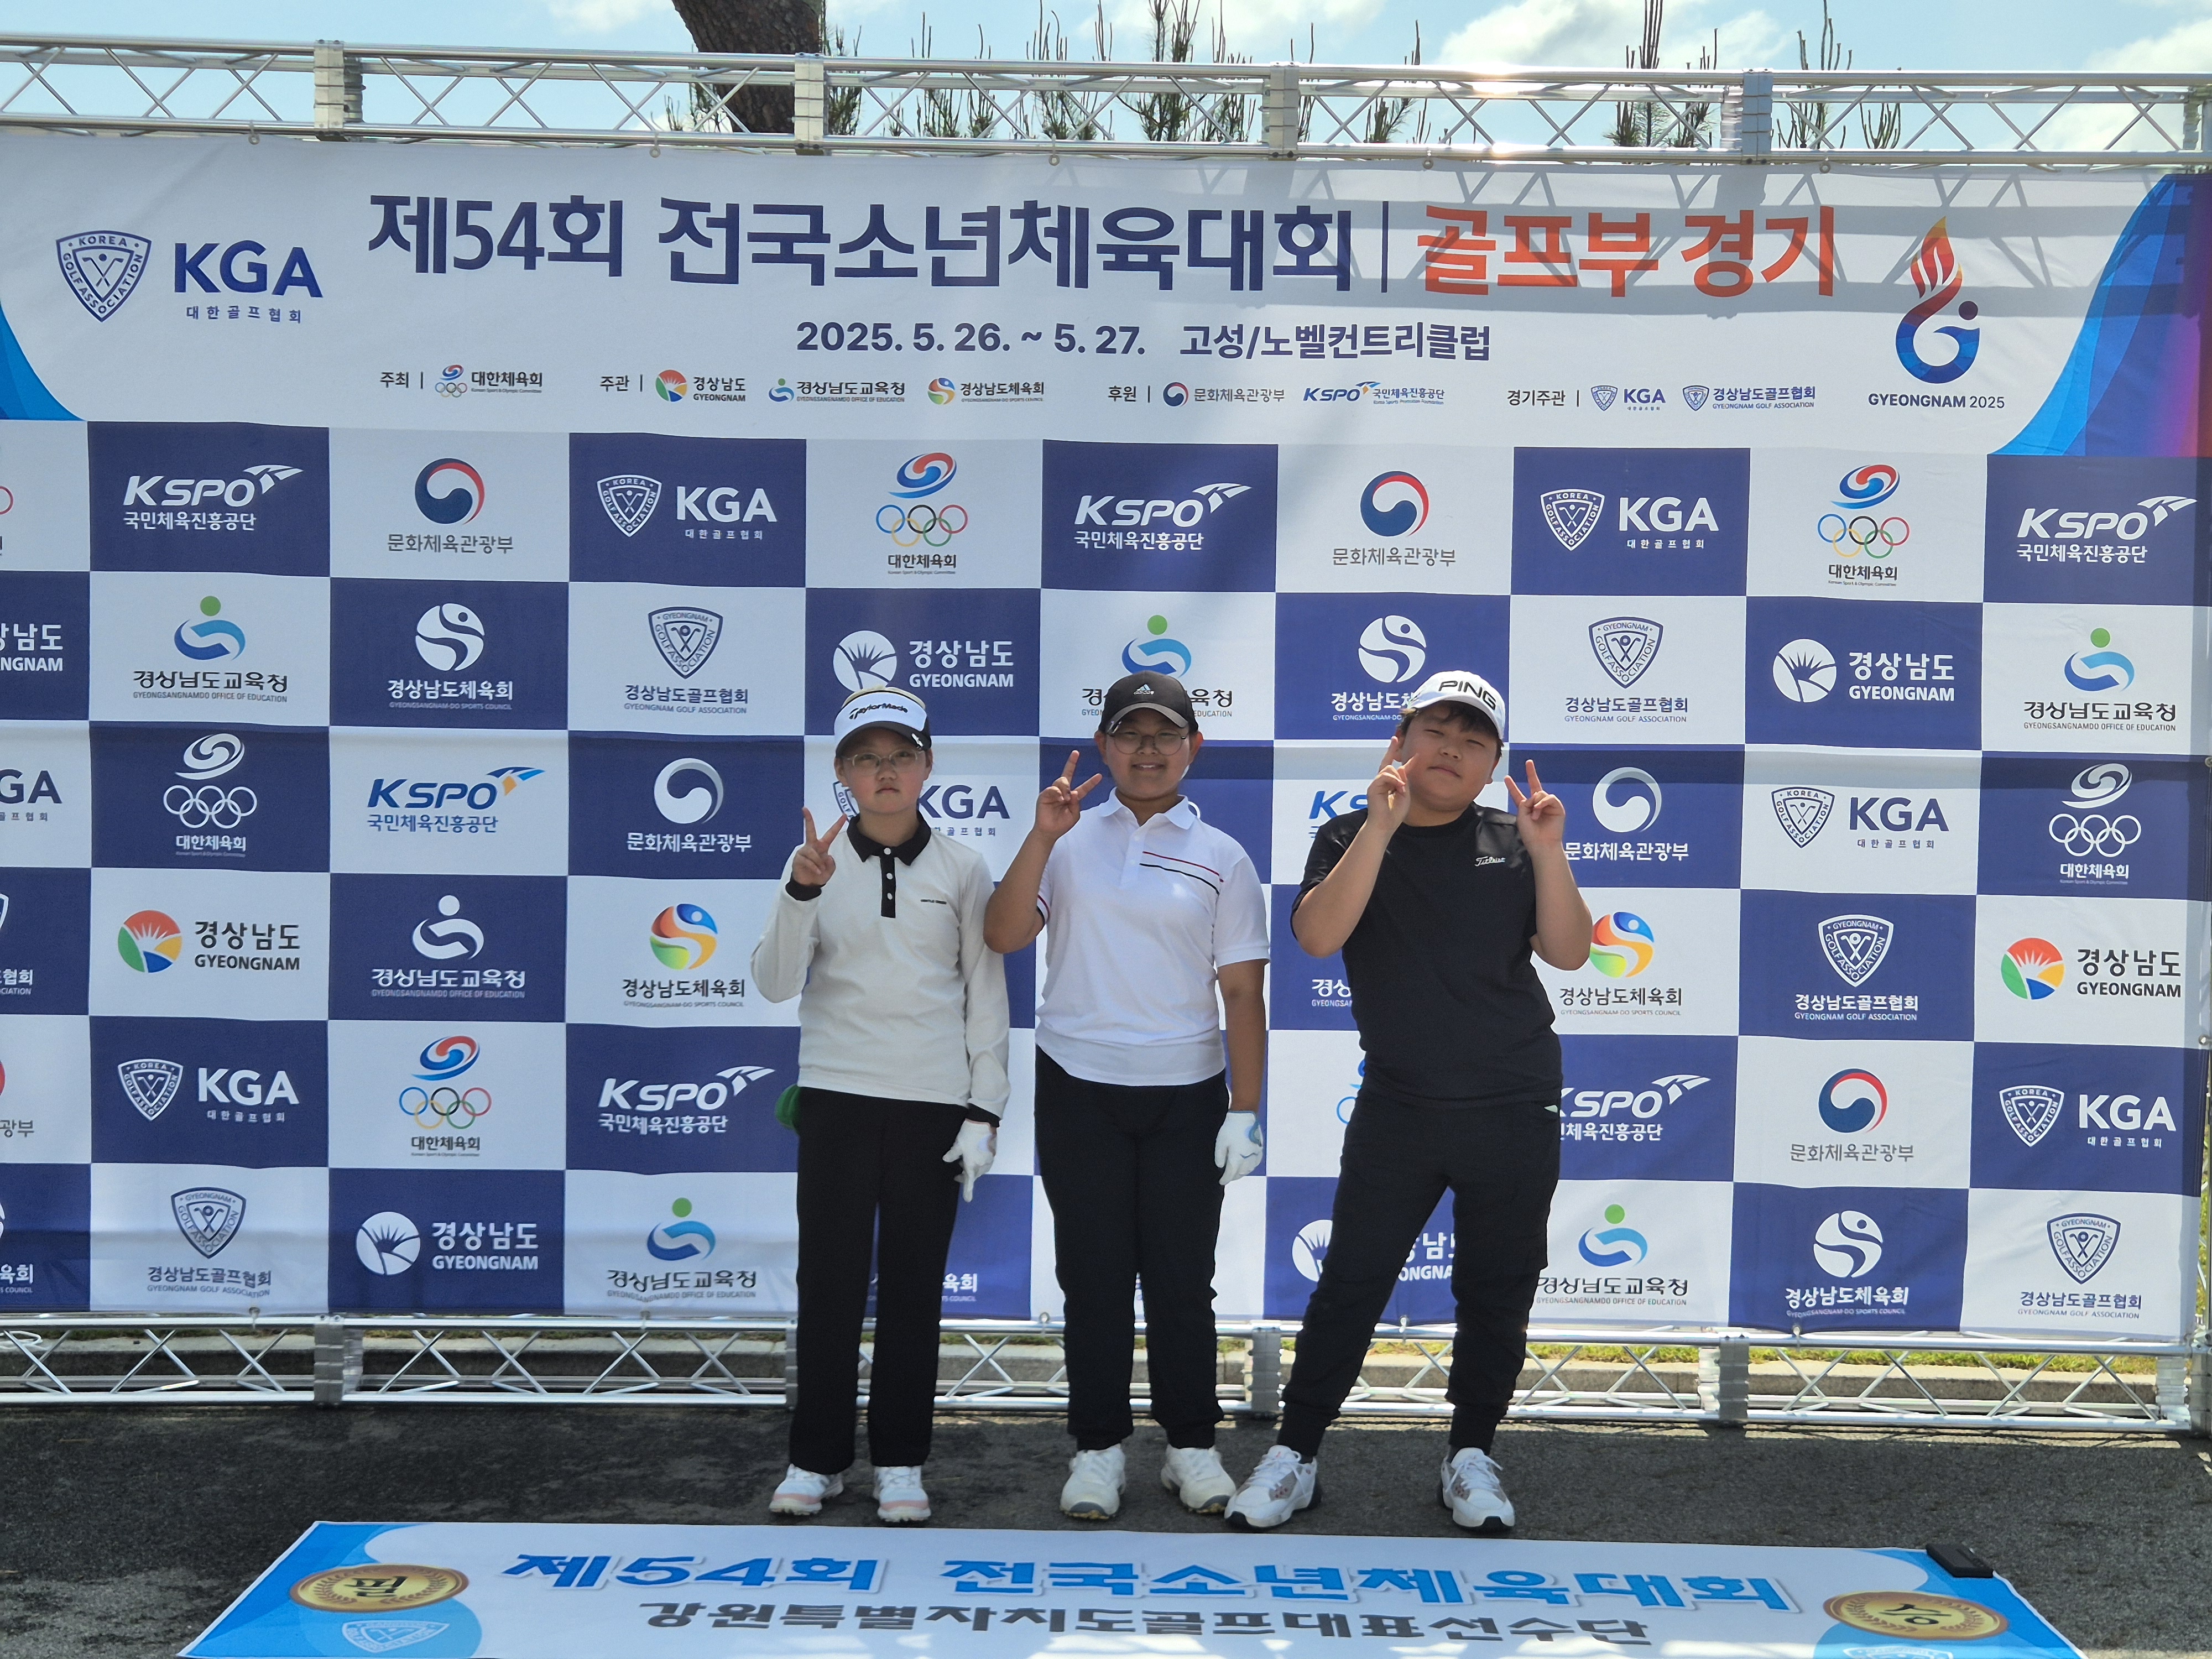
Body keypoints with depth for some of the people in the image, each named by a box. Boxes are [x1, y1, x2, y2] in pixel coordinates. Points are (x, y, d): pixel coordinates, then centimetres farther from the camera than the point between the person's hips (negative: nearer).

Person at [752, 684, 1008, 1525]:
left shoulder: (963, 870, 2)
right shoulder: (815, 863, 2)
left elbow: (986, 995, 5)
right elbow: (775, 983, -5)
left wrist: (984, 1111, 0)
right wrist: (802, 891, -20)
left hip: (933, 1103, 0)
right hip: (837, 1098, 0)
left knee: (914, 1286, 6)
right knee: (829, 1280, 3)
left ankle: (900, 1462, 17)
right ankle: (817, 1457, 16)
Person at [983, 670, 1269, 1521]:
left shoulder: (1222, 858, 5)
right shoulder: (1068, 841, 5)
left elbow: (1243, 993, 4)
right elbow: (1003, 935, -5)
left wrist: (1244, 1111, -1)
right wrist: (1043, 838, -15)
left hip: (1185, 1094, 0)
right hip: (1079, 1088, 0)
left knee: (1182, 1280, 6)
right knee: (1094, 1276, 6)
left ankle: (1192, 1445, 19)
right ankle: (1098, 1448, 17)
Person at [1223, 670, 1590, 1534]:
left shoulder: (1512, 844, 5)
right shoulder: (1352, 838, 1)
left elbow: (1569, 952, -3)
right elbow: (1318, 935, -17)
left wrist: (1548, 852, -16)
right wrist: (1381, 826, -23)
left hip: (1515, 1108, 1)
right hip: (1398, 1104, -1)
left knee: (1497, 1293, 9)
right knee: (1349, 1285, 2)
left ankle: (1471, 1455, 25)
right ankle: (1294, 1452, 14)